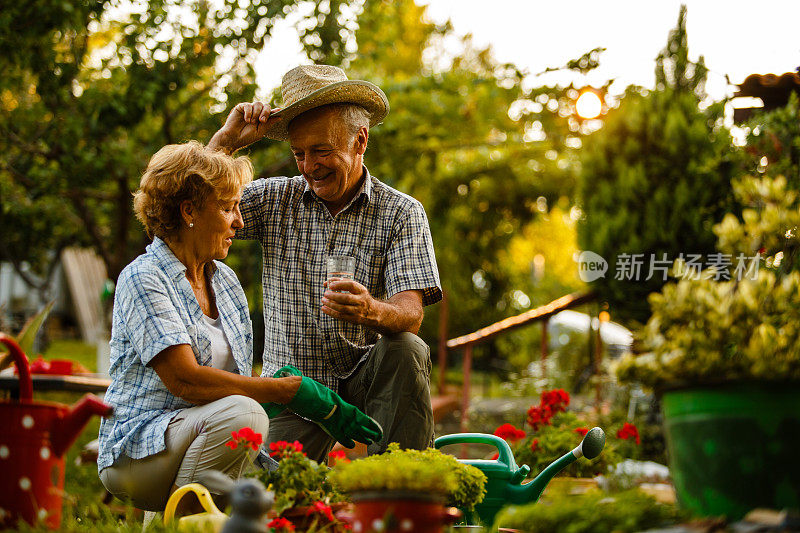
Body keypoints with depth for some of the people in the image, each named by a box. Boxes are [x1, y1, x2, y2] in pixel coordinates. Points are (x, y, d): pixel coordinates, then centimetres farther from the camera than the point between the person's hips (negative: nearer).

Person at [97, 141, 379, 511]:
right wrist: (289, 390, -22)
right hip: (137, 450, -7)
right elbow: (185, 380, -22)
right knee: (240, 414, -33)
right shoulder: (143, 279, -10)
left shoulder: (225, 279, 14)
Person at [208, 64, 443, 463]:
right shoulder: (275, 199, 5)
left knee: (406, 352, -33)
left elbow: (410, 314, -15)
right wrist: (227, 139, -8)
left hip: (367, 377, 0)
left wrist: (372, 310, -38)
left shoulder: (401, 213, -2)